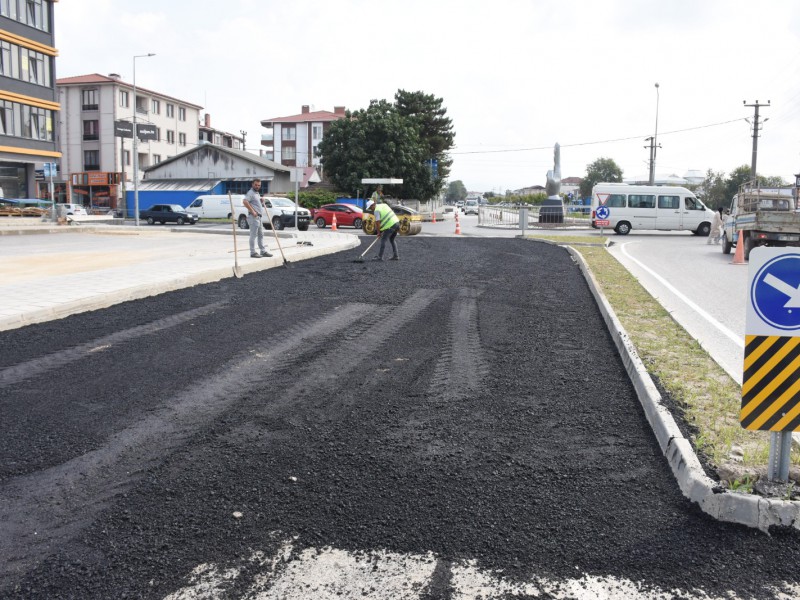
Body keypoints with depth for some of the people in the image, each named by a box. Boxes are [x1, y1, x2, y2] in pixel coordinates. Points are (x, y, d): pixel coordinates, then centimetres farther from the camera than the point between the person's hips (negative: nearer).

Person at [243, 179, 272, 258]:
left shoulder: (257, 193, 20)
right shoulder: (250, 193, -11)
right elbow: (245, 202, -26)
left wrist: (262, 201, 13)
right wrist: (252, 211, -24)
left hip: (259, 217, 10)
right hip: (254, 217, -10)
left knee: (261, 235, 13)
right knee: (253, 235, -7)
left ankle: (263, 251, 20)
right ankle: (253, 252, -4)